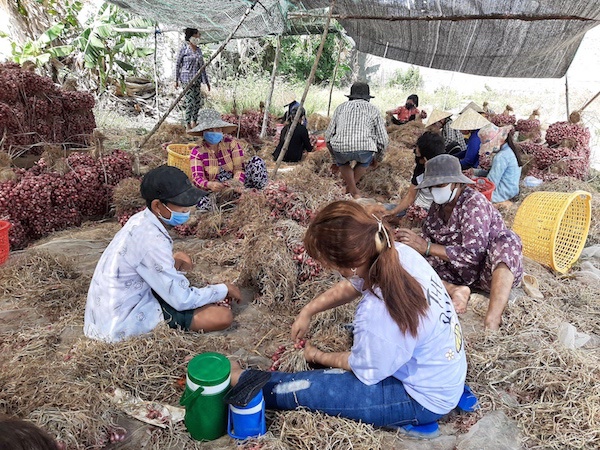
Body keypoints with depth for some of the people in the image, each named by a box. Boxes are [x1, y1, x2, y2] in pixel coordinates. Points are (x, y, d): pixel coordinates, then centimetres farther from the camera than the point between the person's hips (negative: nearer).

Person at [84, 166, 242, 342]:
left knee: (183, 259, 20)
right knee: (223, 315, -17)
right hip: (122, 327, -9)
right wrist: (224, 289, -7)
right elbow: (182, 300, -22)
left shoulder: (141, 220, -1)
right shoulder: (151, 240, -28)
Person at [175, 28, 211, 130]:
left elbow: (202, 66, 15)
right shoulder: (184, 48, -6)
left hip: (197, 79, 6)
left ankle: (194, 122, 21)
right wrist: (176, 80, -4)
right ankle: (188, 125, 1)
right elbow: (177, 64, -2)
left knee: (198, 102, 6)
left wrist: (206, 81, 14)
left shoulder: (198, 50, 10)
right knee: (190, 102, -9)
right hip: (187, 78, -6)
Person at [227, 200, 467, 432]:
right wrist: (307, 311, 2)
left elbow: (363, 369, -15)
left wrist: (318, 357, 3)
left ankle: (239, 380, 20)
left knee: (305, 388, -3)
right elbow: (351, 285, 4)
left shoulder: (379, 315, -39)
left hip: (424, 400, -7)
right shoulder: (400, 253, -18)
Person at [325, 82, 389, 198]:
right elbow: (383, 140, 17)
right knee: (365, 161, 35)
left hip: (340, 147, 1)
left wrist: (335, 160, 37)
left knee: (342, 163, 34)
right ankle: (349, 188, 25)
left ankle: (354, 192, 22)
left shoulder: (341, 107, 25)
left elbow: (328, 137, 23)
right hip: (365, 148, 0)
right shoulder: (373, 109, 22)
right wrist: (378, 158, 36)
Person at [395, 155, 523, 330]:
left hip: (492, 271, -5)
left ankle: (492, 318, -42)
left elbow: (474, 254, -27)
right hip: (461, 272, 6)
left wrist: (426, 247, -29)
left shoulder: (473, 202, -19)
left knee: (507, 240, -37)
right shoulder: (438, 206, 2)